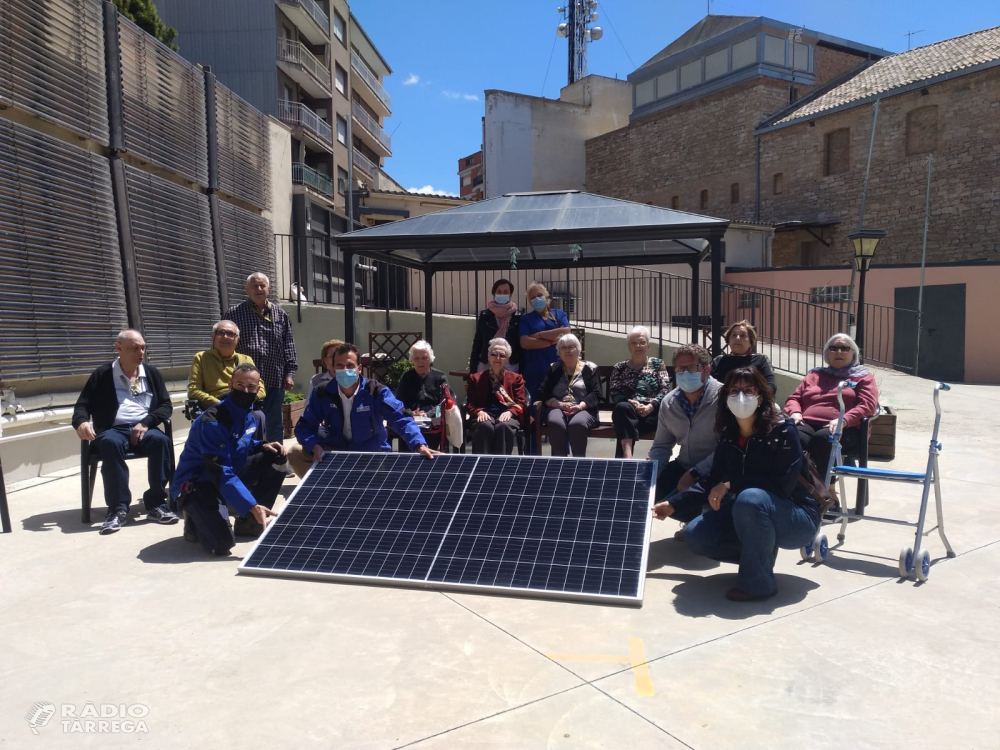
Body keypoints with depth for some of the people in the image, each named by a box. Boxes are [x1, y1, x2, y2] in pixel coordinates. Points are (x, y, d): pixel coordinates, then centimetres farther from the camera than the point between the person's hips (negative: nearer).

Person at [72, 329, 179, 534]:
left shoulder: (152, 373, 16)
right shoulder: (102, 375, 9)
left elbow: (166, 405, 11)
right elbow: (83, 404, 7)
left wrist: (146, 422, -9)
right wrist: (81, 421, -18)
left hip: (143, 429, 2)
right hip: (113, 430, -1)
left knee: (161, 440, -34)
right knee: (110, 443, -38)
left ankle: (156, 503, -25)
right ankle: (118, 508, -33)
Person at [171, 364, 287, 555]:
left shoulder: (254, 417, 0)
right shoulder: (212, 422, -27)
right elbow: (221, 475, -32)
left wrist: (263, 445, -6)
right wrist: (252, 506, -37)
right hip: (196, 484, -8)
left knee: (277, 457, -4)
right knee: (222, 542, -27)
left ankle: (248, 522, 4)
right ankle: (195, 522, 11)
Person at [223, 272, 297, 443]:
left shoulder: (280, 314, 9)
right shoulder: (233, 314, 2)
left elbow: (288, 346, 8)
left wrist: (290, 373, 1)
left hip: (274, 380, 2)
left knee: (275, 426, 11)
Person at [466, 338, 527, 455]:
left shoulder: (516, 378, 21)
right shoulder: (476, 378, 21)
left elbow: (521, 403, 10)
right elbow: (470, 404, 12)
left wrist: (510, 412, -14)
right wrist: (479, 412, -13)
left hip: (506, 415, 0)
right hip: (485, 415, 0)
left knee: (504, 426, -38)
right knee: (485, 426, -38)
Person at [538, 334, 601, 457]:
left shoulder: (589, 369, 13)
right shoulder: (553, 369, 18)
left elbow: (596, 394, 3)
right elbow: (543, 393, 8)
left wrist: (580, 406, -16)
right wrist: (560, 404, -10)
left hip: (583, 409, -1)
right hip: (557, 408, 1)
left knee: (577, 424, -37)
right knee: (555, 423, -35)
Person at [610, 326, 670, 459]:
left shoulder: (657, 364, 18)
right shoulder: (619, 368, 20)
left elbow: (665, 390, 5)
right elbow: (615, 394, 7)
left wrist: (650, 406, -13)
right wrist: (631, 403, -14)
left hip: (653, 412, -1)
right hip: (628, 410, 1)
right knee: (622, 407, -37)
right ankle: (627, 454, -51)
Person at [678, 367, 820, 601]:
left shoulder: (782, 430, -18)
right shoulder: (728, 435, 0)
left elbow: (783, 485, -25)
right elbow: (713, 482, 7)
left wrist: (732, 484, -25)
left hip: (796, 517, -6)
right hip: (748, 515, 6)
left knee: (750, 498, -38)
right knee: (695, 535, -12)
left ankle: (758, 582, -19)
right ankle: (762, 554, 10)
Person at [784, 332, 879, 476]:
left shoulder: (863, 377, 21)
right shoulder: (814, 375, 32)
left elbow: (868, 405, 4)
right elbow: (794, 398, 28)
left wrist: (843, 420, -15)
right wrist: (795, 412, 2)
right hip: (807, 424, 3)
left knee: (822, 438, -40)